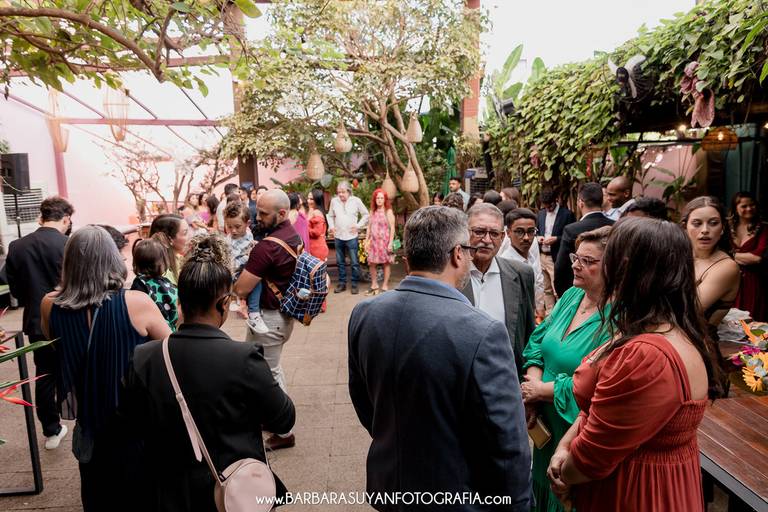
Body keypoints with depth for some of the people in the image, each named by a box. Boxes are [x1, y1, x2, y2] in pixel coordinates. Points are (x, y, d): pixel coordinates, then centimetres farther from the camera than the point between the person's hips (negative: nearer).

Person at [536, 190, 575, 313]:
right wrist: (538, 237, 0)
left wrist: (556, 239, -18)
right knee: (546, 289, 14)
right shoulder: (541, 213, 12)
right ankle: (549, 314, 24)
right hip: (542, 256, 6)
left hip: (556, 258, -6)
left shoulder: (567, 214, -6)